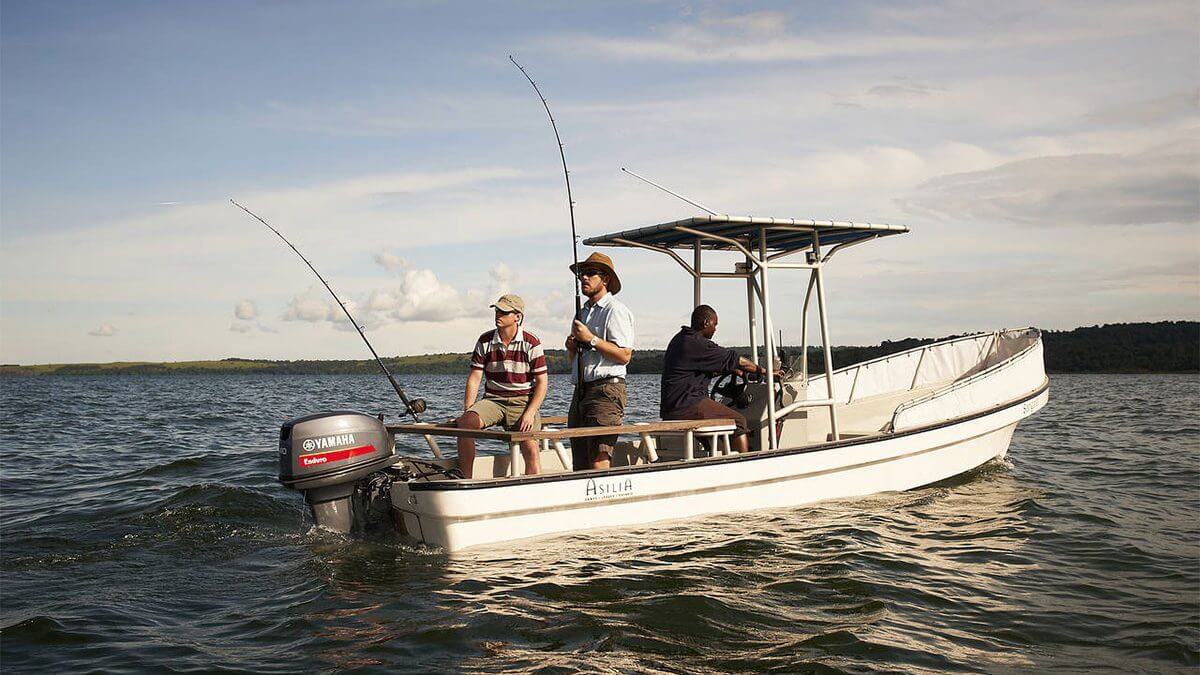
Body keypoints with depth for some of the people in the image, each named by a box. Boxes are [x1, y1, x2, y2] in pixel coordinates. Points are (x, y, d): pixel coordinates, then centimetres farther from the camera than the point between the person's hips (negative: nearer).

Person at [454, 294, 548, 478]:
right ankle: (465, 480, -20)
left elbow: (542, 382, -3)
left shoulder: (531, 343, -3)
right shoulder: (485, 341, 5)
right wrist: (467, 410, -9)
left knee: (531, 448, -22)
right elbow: (474, 378, 3)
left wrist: (530, 413, -14)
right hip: (492, 399, 2)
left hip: (523, 400, -2)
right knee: (465, 423, -27)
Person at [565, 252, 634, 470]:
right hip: (581, 392, 9)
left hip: (606, 390, -9)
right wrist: (572, 347, 5)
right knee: (580, 464, 8)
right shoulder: (583, 312, 21)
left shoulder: (615, 310, -6)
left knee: (598, 461, -14)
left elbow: (624, 355, -16)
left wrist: (591, 339, -16)